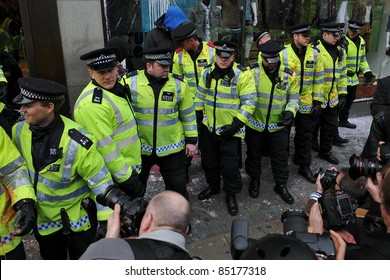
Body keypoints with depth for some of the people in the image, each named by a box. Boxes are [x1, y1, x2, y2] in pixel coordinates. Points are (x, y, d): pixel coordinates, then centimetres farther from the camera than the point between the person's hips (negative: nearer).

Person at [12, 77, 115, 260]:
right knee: (51, 259, 26)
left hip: (77, 217, -5)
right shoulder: (19, 131, -12)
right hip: (42, 217, 5)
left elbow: (100, 180, -23)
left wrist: (107, 220, -21)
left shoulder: (75, 141, -28)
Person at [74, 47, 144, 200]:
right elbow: (105, 148, -26)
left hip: (129, 167, 9)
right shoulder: (92, 103, -25)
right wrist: (126, 178, -21)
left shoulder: (116, 88, 6)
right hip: (115, 176, -9)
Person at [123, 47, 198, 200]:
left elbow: (188, 114, 3)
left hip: (172, 147, 1)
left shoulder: (178, 84, -6)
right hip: (139, 147, 0)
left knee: (177, 186, 13)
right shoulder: (130, 82, -12)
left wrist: (191, 140, 3)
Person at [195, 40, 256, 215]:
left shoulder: (243, 75, -15)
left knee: (230, 166, 6)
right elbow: (200, 96, 12)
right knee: (208, 161, 20)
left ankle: (231, 195, 29)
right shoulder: (208, 72, 1)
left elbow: (249, 102, -14)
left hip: (230, 131, -5)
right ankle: (213, 186, 45)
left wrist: (237, 124, -19)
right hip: (208, 127, 5)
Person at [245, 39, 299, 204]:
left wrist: (290, 111, -14)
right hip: (255, 124, -1)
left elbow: (294, 97, 5)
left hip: (278, 126, 2)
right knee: (254, 155, 17)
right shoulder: (253, 72, -12)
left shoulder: (289, 75, -5)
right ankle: (254, 180, 41)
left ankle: (281, 185, 33)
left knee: (281, 157, 13)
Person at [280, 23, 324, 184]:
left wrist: (317, 101, 1)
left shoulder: (315, 53, 0)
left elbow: (318, 79, 4)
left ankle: (304, 166, 25)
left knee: (305, 135, 11)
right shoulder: (283, 54, -10)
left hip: (306, 103, 3)